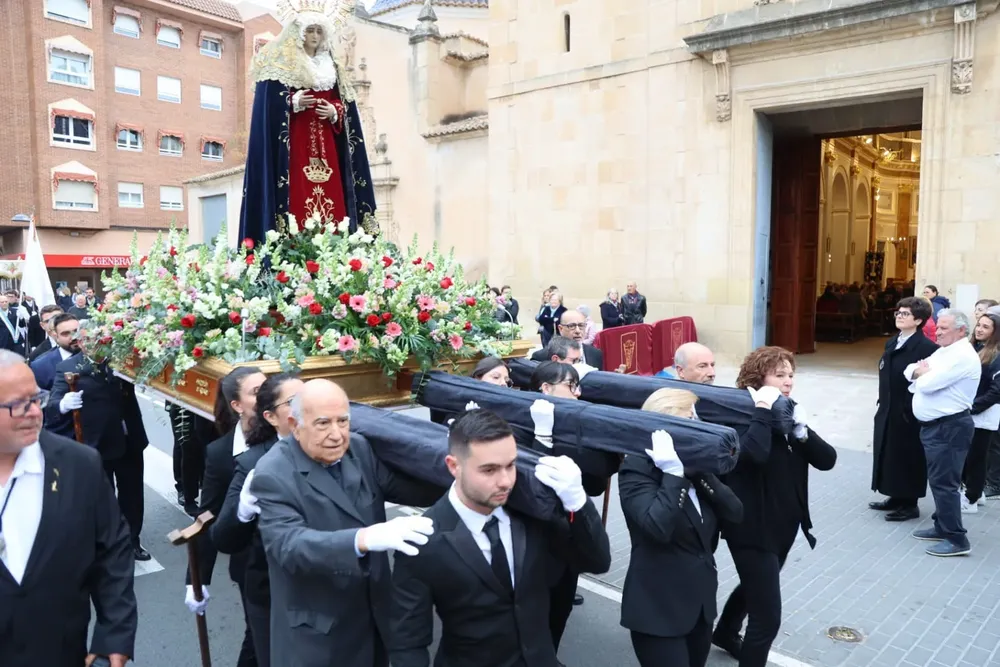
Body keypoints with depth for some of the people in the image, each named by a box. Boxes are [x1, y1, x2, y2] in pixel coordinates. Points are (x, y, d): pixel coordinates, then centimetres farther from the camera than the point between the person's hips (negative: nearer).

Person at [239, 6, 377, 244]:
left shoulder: (331, 68, 18)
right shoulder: (281, 64, 2)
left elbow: (343, 104, 15)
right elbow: (268, 102, -4)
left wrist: (334, 112, -6)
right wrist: (293, 102, -20)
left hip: (325, 144, 5)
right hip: (293, 143, -5)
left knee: (330, 197, -2)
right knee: (298, 197, -12)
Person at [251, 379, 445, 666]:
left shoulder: (361, 449, -2)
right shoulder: (273, 475, -19)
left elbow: (416, 489, -5)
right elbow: (289, 546, -30)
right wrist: (363, 539, -45)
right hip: (317, 633, -5)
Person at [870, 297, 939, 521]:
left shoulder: (927, 347, -16)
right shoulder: (892, 343, 10)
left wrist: (912, 410, -19)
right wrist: (882, 405, 12)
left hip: (910, 415, -8)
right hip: (888, 412, 8)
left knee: (908, 459, 4)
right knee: (889, 456, 16)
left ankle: (909, 504, 17)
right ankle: (896, 497, 30)